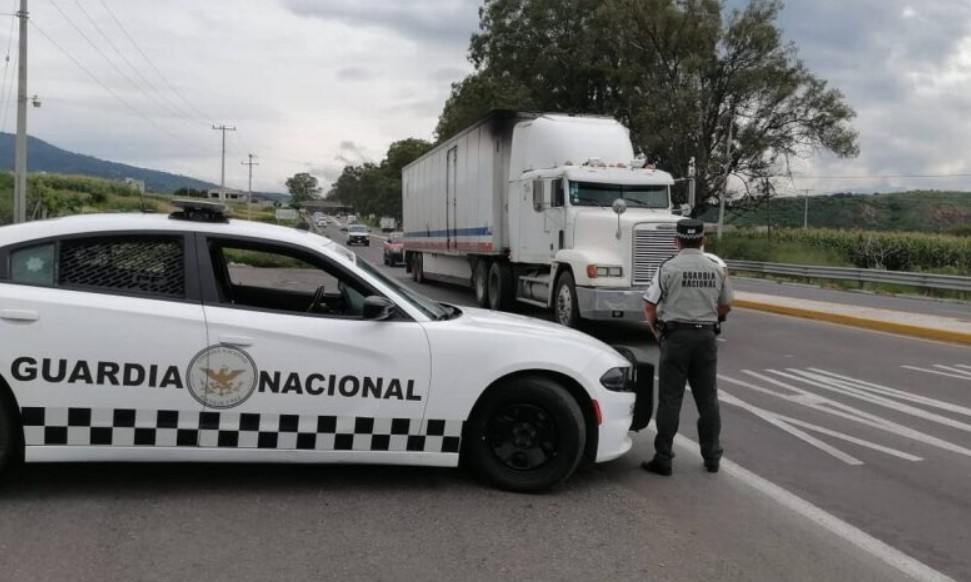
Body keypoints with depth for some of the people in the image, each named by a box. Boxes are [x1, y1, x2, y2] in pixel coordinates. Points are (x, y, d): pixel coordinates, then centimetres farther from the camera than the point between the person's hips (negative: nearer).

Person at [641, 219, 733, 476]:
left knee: (670, 399, 1)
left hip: (676, 336, -4)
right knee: (707, 398, 13)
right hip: (706, 336, 4)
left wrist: (656, 330, 7)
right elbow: (725, 307, 12)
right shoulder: (716, 270, 3)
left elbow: (649, 306, -10)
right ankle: (712, 457, 20)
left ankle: (663, 459, 2)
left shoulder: (669, 268, -10)